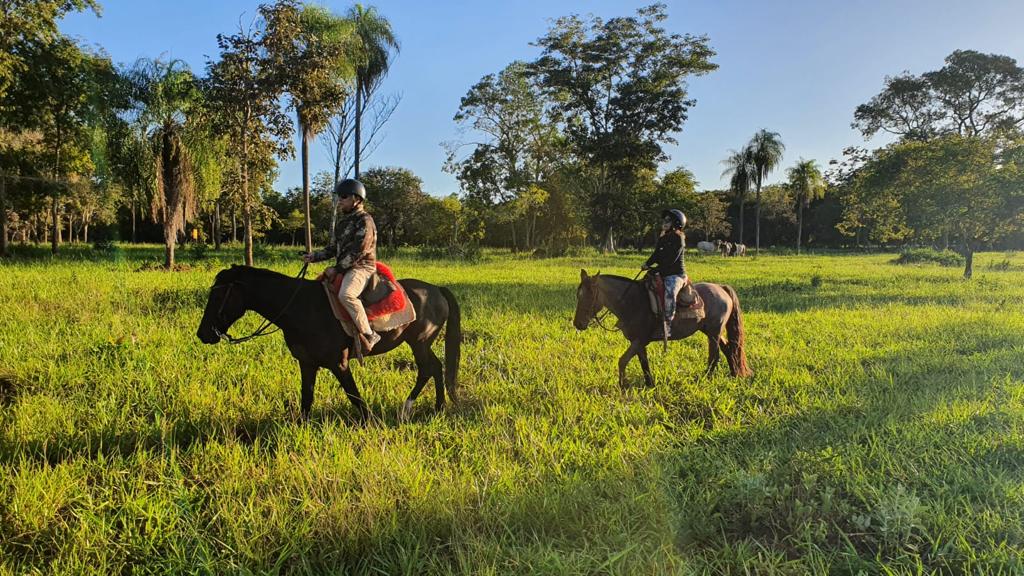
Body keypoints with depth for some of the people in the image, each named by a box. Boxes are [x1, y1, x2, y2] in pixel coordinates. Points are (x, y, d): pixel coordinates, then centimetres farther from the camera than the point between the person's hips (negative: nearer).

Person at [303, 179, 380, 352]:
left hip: (361, 267, -11)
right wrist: (314, 256, 8)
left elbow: (358, 251, -18)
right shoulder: (344, 221, 18)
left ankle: (368, 335, -30)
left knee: (346, 294, -35)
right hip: (344, 268, 11)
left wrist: (337, 268, -17)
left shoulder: (364, 220, -10)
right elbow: (335, 248, 22)